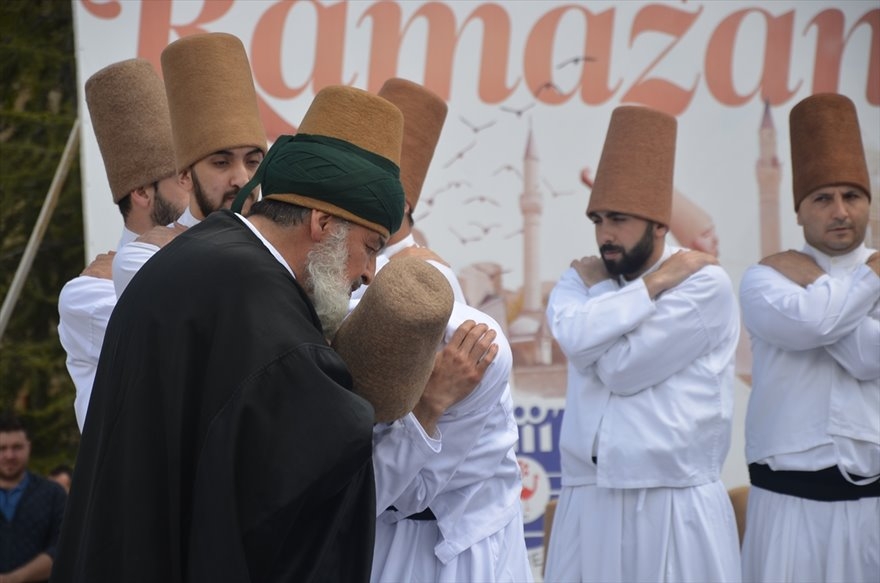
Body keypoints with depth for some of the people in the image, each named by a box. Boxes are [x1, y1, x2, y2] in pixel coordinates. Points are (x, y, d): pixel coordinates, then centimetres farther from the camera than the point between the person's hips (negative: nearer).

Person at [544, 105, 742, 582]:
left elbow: (621, 367, -14)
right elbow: (573, 336, -12)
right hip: (587, 503, 4)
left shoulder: (704, 283, -4)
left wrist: (599, 290, -1)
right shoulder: (580, 279, 12)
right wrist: (654, 284, -7)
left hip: (675, 505, -4)